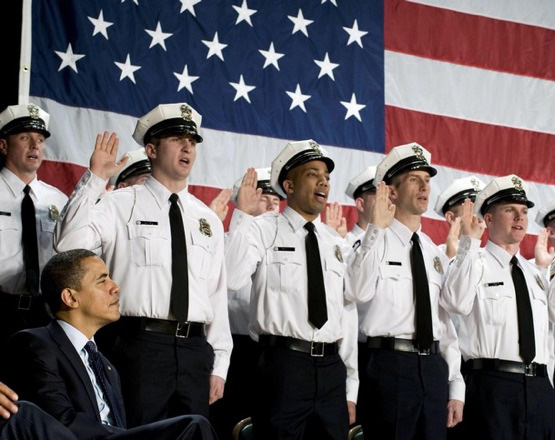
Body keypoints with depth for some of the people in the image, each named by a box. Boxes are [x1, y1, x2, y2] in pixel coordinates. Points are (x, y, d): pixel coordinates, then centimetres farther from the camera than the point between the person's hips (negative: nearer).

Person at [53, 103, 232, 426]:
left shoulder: (208, 220, 15)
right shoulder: (120, 205, 1)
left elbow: (218, 296, 13)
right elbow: (69, 244, -15)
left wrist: (219, 366, 8)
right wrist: (95, 179, -17)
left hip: (196, 349, 5)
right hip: (142, 343, -4)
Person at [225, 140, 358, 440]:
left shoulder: (335, 243, 16)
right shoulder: (262, 230, 0)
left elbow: (347, 315, 15)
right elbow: (231, 278, -19)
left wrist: (350, 389, 13)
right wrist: (242, 215, -18)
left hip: (332, 369, 5)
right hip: (282, 363, -5)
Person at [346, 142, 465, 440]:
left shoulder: (436, 254, 17)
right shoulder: (375, 241, -3)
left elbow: (445, 323, 17)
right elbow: (358, 292, -23)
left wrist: (456, 387, 12)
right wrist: (376, 228, -24)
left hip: (434, 368, 6)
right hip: (389, 365, -6)